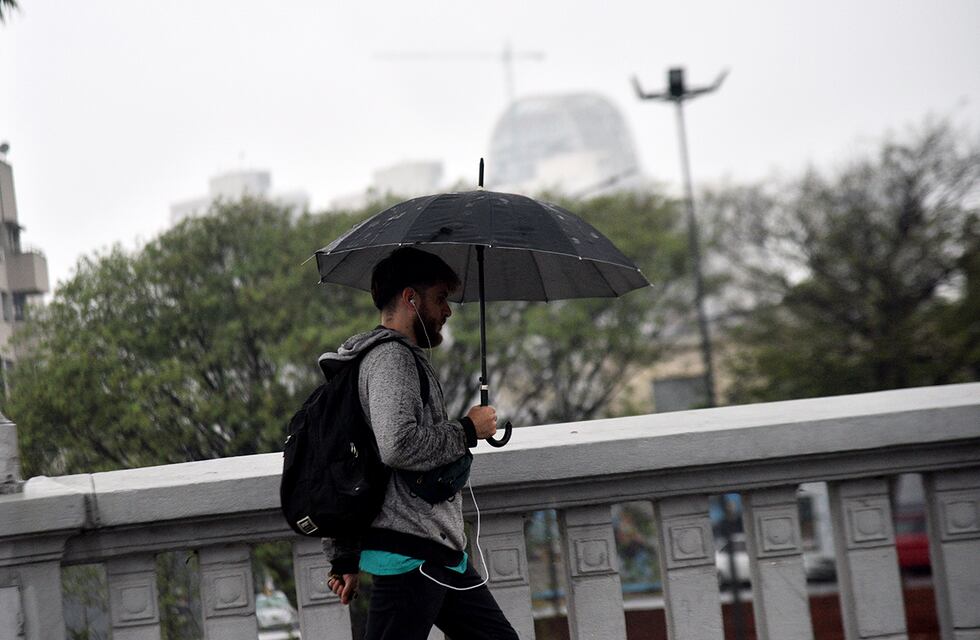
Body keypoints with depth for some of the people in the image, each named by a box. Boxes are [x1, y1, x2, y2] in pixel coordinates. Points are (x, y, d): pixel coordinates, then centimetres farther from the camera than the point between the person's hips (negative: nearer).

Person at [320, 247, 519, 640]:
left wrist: (343, 557, 22)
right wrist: (467, 431, -11)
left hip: (439, 552, 11)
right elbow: (398, 446, -27)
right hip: (410, 552, -11)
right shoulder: (392, 357, -10)